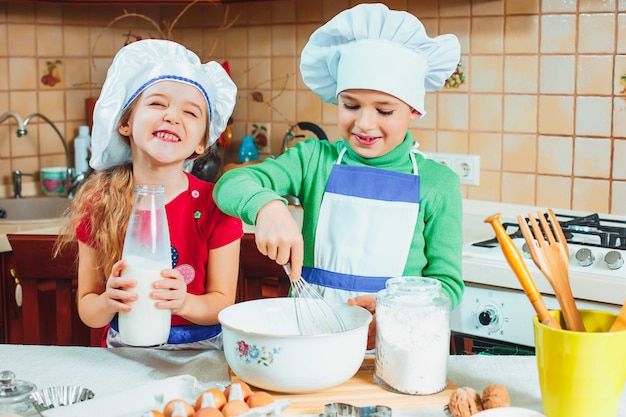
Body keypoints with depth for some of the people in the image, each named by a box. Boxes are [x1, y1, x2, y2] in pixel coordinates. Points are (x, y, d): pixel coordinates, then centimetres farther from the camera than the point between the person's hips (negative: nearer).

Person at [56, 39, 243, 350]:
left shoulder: (215, 206, -7)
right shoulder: (98, 207, -3)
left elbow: (223, 303, -3)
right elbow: (86, 312, 2)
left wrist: (184, 302, -23)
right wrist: (108, 301, -20)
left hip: (201, 351, -2)